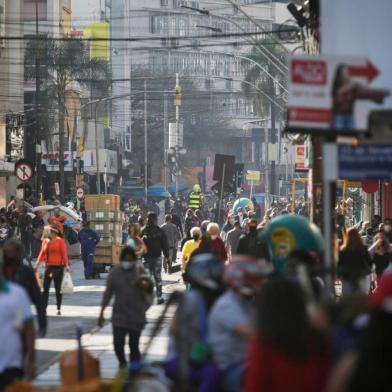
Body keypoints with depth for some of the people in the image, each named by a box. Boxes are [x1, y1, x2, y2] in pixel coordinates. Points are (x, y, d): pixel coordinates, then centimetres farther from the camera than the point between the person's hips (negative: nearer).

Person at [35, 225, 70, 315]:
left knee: (58, 289, 5)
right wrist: (36, 265, 6)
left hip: (58, 267, -4)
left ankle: (59, 309, 14)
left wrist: (66, 265, -17)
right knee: (45, 288, -1)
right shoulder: (45, 241, 6)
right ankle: (44, 308, 0)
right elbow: (42, 254, 11)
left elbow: (64, 253, -9)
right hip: (48, 267, 4)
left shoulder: (60, 241, -6)